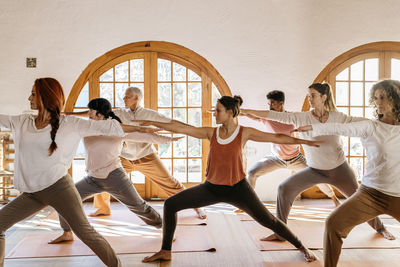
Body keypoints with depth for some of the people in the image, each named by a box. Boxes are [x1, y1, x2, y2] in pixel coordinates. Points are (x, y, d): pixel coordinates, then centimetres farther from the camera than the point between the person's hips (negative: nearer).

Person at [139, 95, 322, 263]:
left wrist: (303, 141, -8)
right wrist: (154, 123, 0)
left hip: (237, 188, -3)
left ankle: (301, 247, 29)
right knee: (170, 205, -5)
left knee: (269, 221, 3)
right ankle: (165, 252, 8)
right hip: (211, 188, 3)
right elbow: (180, 128, -1)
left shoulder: (244, 132, -8)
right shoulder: (211, 133, -2)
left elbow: (276, 137, -5)